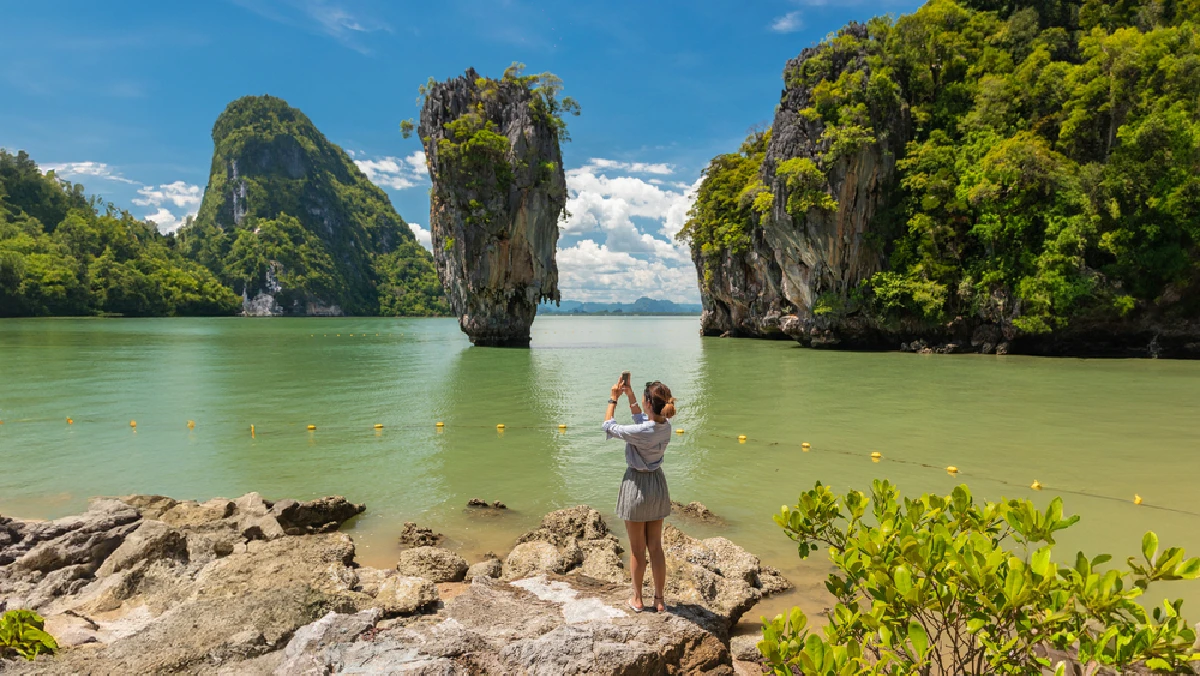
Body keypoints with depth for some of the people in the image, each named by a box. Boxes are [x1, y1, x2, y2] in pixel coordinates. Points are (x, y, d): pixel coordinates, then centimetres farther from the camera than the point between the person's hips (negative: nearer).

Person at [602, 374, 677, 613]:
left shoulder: (640, 433, -28)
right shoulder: (666, 427, -8)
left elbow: (609, 426, -11)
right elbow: (642, 420, 14)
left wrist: (613, 398, -1)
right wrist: (629, 396, 12)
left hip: (637, 484, -6)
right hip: (658, 485, 6)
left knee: (637, 549, 11)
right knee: (656, 547, 16)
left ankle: (637, 599, 25)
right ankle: (659, 600, 25)